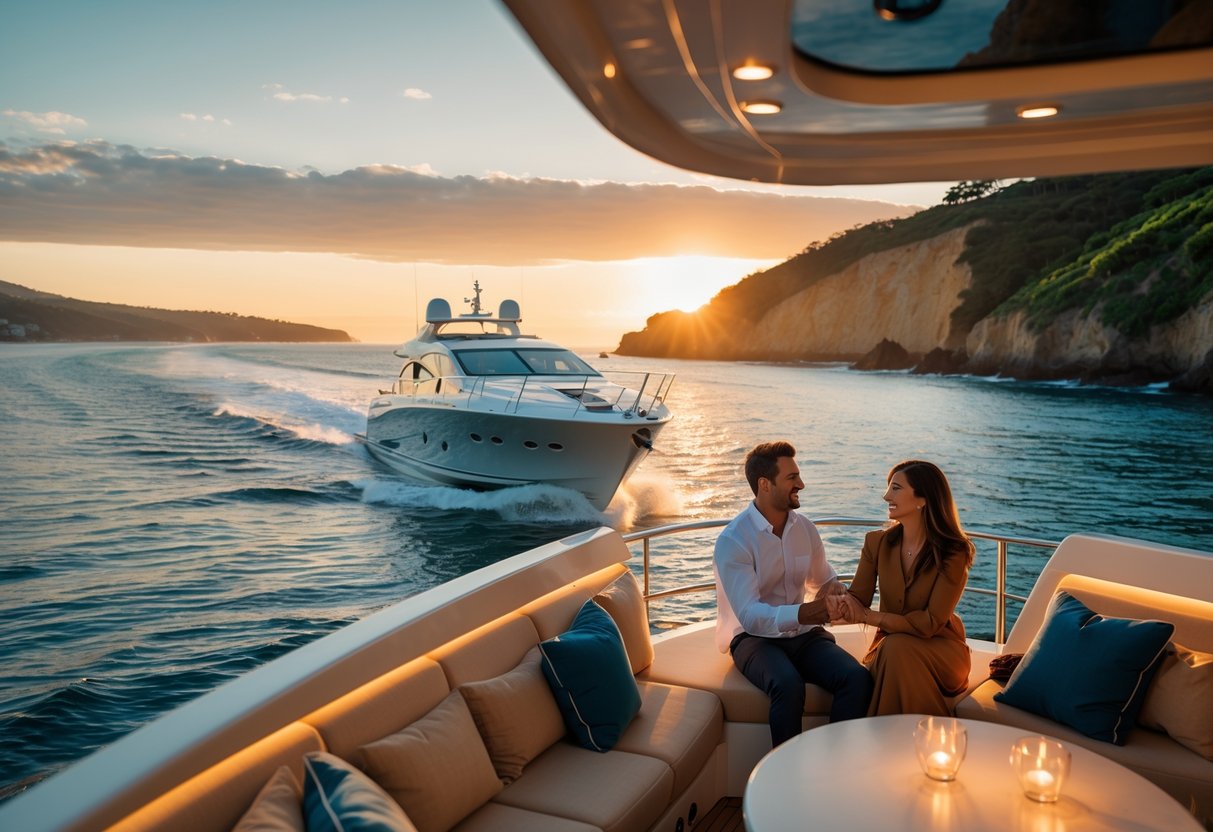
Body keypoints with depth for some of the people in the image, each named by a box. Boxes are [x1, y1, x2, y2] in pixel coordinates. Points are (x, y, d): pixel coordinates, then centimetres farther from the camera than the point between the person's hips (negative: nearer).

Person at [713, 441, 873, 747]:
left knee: (858, 678, -23)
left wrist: (833, 590, -5)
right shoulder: (732, 540, -14)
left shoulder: (805, 528, 6)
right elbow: (749, 615, -24)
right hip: (755, 638, -5)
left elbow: (823, 581, 22)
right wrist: (801, 613, -41)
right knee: (789, 685, -36)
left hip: (805, 635, 5)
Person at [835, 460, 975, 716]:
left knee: (897, 648, -34)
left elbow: (931, 622, -17)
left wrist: (872, 617, -23)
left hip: (940, 649, -3)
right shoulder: (877, 542, 1)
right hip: (888, 645, 3)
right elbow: (857, 598, -4)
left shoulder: (954, 553, -13)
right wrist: (845, 604, -29)